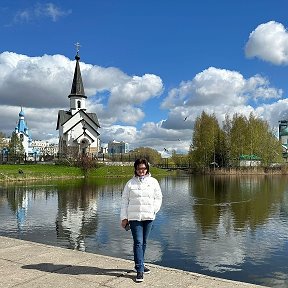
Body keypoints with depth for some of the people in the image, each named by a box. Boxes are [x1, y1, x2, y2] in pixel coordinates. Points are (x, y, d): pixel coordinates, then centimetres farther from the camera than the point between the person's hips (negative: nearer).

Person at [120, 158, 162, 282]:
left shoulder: (153, 182, 5)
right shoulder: (130, 183, 1)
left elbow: (158, 198, 9)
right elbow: (124, 201, 3)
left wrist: (153, 211, -4)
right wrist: (124, 218, -1)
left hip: (148, 217, 2)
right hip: (134, 217, -2)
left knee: (144, 242, 13)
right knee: (138, 242, -6)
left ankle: (139, 264, 30)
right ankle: (140, 270, -1)